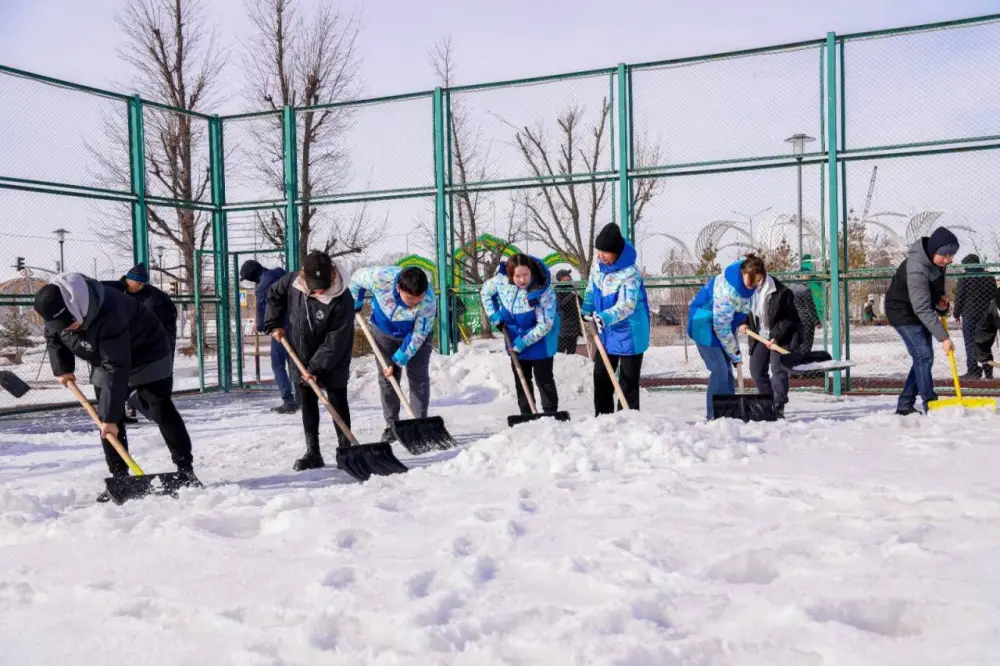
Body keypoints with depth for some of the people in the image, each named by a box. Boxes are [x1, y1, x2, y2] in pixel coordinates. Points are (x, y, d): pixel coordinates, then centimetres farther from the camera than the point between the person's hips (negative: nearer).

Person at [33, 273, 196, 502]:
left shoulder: (108, 315, -43)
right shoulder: (56, 309, -21)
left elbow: (116, 369, -42)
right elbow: (53, 338, 5)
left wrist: (111, 416, -40)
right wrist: (63, 369, -5)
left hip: (146, 353, -7)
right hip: (104, 359, 7)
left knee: (160, 409, -8)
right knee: (104, 417, -1)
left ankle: (185, 468, -1)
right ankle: (119, 476, 4)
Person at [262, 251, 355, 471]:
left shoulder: (342, 300, -30)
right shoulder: (292, 281, -16)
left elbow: (336, 340, -26)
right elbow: (273, 295, 7)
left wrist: (316, 367, -25)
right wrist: (274, 324, -1)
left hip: (332, 362, -5)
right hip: (301, 357, 5)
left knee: (338, 403, 4)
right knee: (307, 404, 9)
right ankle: (312, 452, 17)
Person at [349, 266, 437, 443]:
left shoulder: (428, 301, -39)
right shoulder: (380, 277, -38)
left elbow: (418, 335, -27)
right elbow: (357, 279, -14)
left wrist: (398, 361, -25)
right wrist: (354, 306, 0)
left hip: (417, 331, -2)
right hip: (384, 330, 2)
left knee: (418, 377, -6)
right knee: (386, 378, 2)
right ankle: (391, 425, 12)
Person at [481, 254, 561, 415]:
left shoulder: (544, 290, -30)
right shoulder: (501, 280, -18)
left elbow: (544, 325, -27)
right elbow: (485, 292, 5)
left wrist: (523, 343, -26)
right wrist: (495, 316, -6)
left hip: (540, 339, -5)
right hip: (515, 337, 5)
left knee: (544, 379, -2)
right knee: (521, 379, 13)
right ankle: (526, 414, 24)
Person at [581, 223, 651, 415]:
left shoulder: (630, 274, -28)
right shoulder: (597, 266, -4)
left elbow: (626, 305, -39)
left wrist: (605, 318, -53)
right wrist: (586, 311, 19)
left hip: (629, 334, -8)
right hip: (606, 333, 8)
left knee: (628, 382, -1)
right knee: (601, 376, 14)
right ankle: (603, 417, 26)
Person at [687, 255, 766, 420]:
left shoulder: (748, 280, -9)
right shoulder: (726, 290, -33)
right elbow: (721, 328, -26)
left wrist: (742, 321, -4)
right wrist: (735, 354, -18)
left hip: (724, 321, 8)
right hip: (706, 324, -8)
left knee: (725, 369, 7)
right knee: (719, 370, -14)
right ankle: (714, 415, -9)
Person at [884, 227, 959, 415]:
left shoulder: (937, 260, -7)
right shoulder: (916, 269, -34)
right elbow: (923, 310, -35)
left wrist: (941, 298, -5)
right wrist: (943, 337, -36)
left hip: (920, 311, 9)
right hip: (903, 312, -9)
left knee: (923, 357, 7)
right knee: (924, 356, -15)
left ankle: (905, 405, 13)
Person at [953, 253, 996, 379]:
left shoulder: (964, 278, -10)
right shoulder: (989, 277, 6)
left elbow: (959, 298, -8)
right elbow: (994, 295, 11)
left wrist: (956, 313, 4)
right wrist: (989, 311, 19)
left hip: (969, 314, -5)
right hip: (986, 315, 5)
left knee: (970, 343, 0)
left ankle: (973, 371, -5)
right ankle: (988, 371, 13)